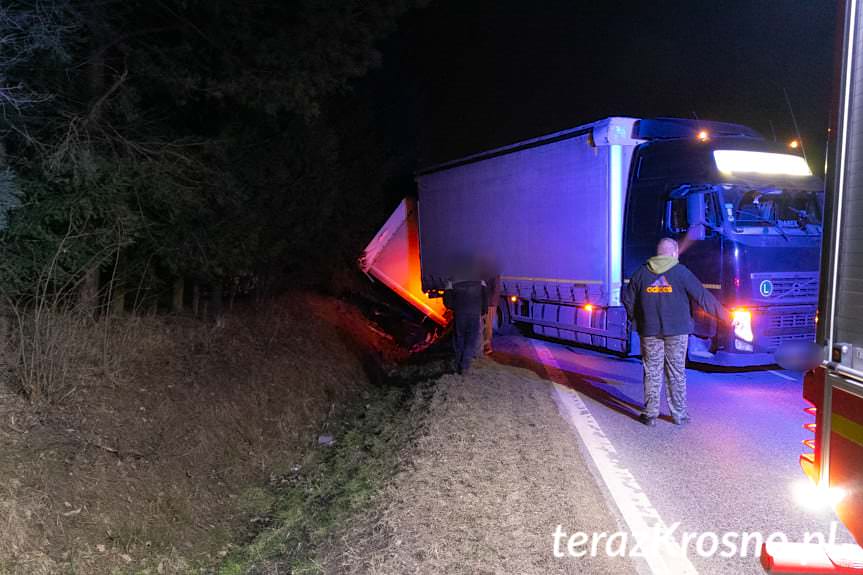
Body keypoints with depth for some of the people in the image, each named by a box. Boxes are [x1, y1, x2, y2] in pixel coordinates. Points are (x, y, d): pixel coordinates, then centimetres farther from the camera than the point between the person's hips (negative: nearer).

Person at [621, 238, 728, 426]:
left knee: (652, 372, 7)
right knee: (677, 372, 7)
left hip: (650, 331, 2)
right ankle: (679, 414, 14)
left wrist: (636, 319, 20)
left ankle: (650, 414, 9)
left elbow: (627, 298, 7)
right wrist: (723, 314, 6)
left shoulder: (642, 272, 3)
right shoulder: (681, 271, -4)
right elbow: (702, 296, -2)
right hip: (677, 330, -1)